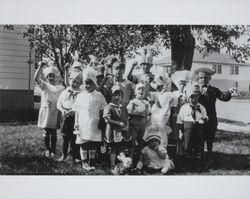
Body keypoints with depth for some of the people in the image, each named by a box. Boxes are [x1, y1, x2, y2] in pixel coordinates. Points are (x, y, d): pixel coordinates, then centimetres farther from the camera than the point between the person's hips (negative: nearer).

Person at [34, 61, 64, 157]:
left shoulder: (60, 88, 12)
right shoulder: (44, 85, 4)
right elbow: (36, 78, -12)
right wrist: (40, 66, -19)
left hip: (55, 112, 1)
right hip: (46, 111, -1)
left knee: (53, 133, 6)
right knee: (46, 132, 5)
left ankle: (53, 150, 16)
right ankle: (47, 150, 19)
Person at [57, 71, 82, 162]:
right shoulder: (64, 92, 8)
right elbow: (59, 104, 12)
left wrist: (73, 111, -21)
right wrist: (62, 110, -7)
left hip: (76, 118, -3)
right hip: (66, 117, 3)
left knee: (74, 137, 2)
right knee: (65, 137, 10)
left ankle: (75, 155, 15)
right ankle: (64, 154, 23)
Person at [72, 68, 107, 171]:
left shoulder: (98, 95, 3)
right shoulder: (80, 96, 6)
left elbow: (102, 110, 5)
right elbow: (77, 110, 8)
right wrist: (76, 122, 2)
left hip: (95, 124, 0)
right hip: (83, 124, 1)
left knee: (93, 144, 5)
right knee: (83, 143, 4)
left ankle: (92, 162, 18)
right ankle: (84, 162, 15)